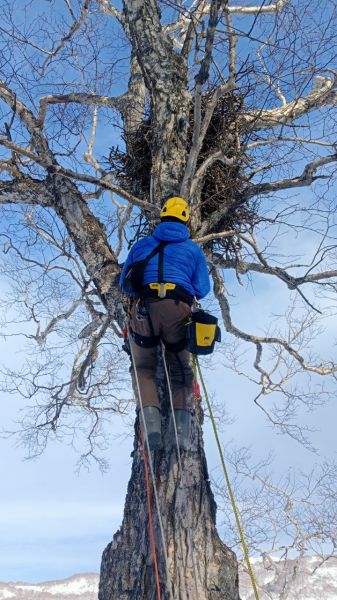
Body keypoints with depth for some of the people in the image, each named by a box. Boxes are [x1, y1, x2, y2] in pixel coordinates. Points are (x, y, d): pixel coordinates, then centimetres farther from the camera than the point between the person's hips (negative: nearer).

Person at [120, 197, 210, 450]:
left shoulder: (142, 245, 21)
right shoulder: (194, 249, 19)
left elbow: (124, 284, 24)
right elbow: (202, 289, 14)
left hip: (144, 309, 0)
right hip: (179, 310, 0)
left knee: (144, 369, 17)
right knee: (181, 371, 16)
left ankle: (151, 421, -6)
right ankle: (182, 428, -2)